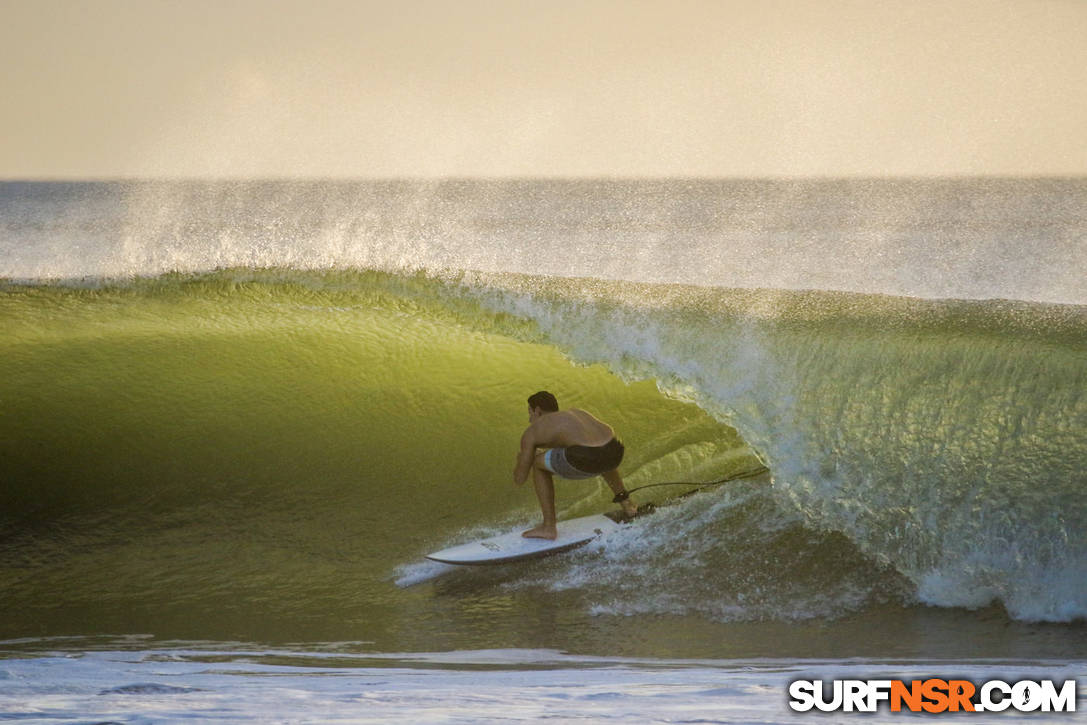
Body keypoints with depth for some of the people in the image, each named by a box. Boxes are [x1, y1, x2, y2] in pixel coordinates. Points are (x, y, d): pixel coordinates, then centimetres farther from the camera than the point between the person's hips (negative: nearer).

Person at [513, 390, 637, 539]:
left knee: (538, 464, 22)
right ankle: (625, 501, 46)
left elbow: (519, 479, 21)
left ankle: (549, 527, 20)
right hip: (615, 452, 6)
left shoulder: (532, 431, 18)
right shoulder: (575, 412, 34)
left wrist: (521, 460, 45)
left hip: (586, 458, -6)